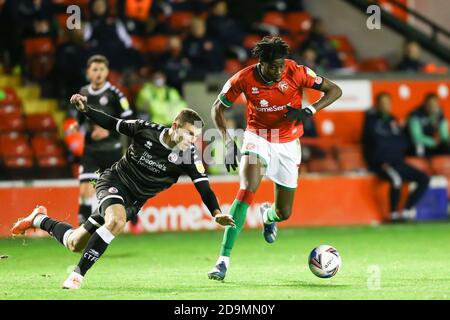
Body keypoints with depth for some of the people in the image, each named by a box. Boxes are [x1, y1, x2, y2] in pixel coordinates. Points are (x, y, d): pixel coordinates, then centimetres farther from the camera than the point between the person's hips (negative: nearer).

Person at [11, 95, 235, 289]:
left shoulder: (188, 155, -15)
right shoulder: (147, 129, -16)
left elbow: (203, 186, -21)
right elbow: (113, 124, -1)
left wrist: (216, 213, -37)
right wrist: (85, 110, -10)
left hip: (133, 200, 3)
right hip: (114, 182, -3)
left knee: (75, 243, 5)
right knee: (116, 222, -37)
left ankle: (40, 220, 35)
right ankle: (77, 275, -26)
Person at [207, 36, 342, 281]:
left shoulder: (296, 72, -20)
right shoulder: (244, 79, -18)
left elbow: (334, 90, -13)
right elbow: (218, 108, -3)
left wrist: (309, 111, -29)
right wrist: (228, 142, -16)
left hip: (287, 144, 1)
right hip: (257, 138, -1)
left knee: (284, 213, 5)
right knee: (246, 190, -28)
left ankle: (268, 215, 48)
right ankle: (224, 259, -27)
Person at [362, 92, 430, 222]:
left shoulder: (393, 120, 17)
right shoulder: (371, 120, -1)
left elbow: (404, 143, 12)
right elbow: (378, 143, -10)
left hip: (397, 162, 7)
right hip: (379, 163, -7)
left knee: (424, 179, -6)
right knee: (396, 178, -37)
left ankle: (407, 210, -8)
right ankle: (394, 213, -23)